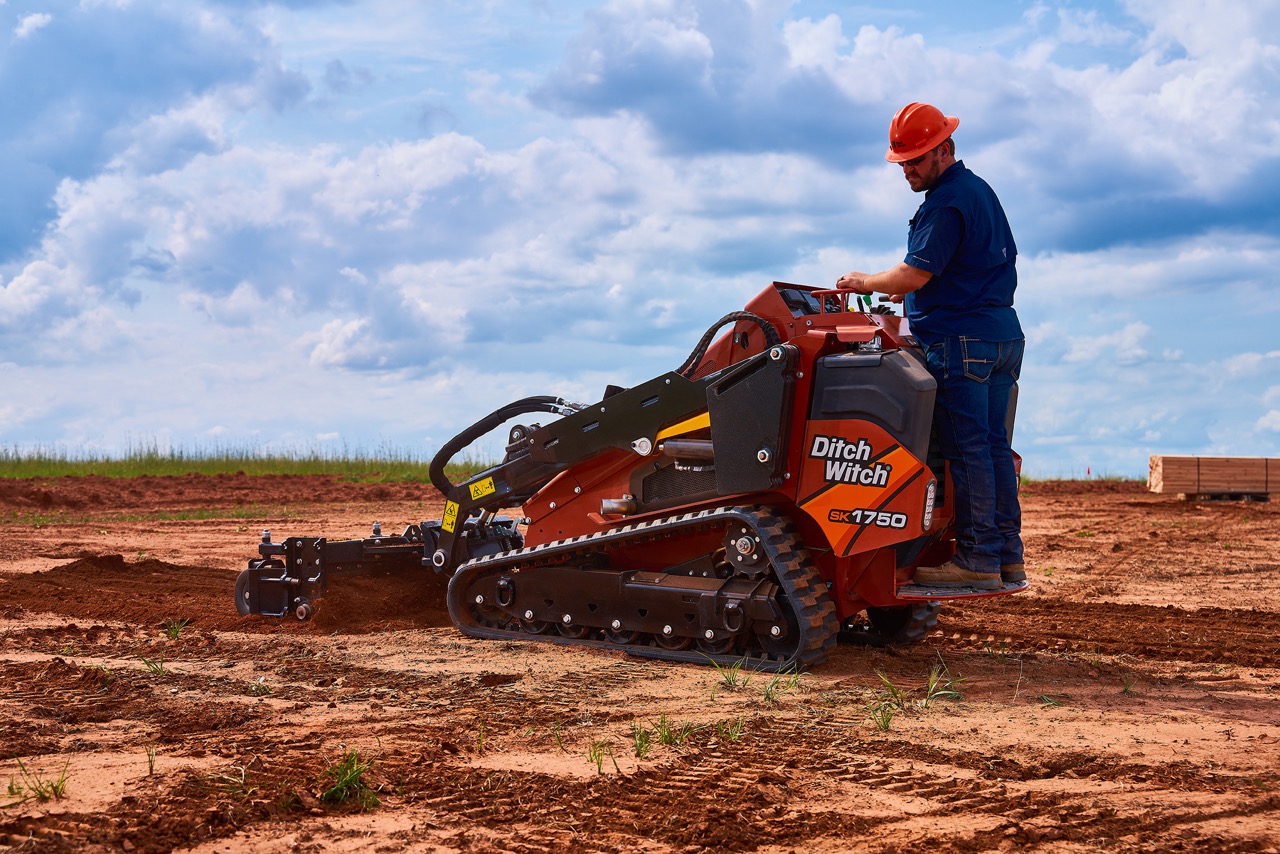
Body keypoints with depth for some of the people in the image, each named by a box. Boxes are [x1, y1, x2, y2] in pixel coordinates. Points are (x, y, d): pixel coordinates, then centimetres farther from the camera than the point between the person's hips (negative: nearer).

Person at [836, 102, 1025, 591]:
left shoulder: (945, 203, -12)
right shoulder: (982, 192, 20)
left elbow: (916, 274, -17)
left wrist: (866, 283, 0)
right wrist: (910, 291, 23)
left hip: (961, 341, -10)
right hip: (1003, 334, 10)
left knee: (967, 449, -8)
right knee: (993, 445, 10)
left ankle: (979, 560, -8)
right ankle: (1007, 556, 11)